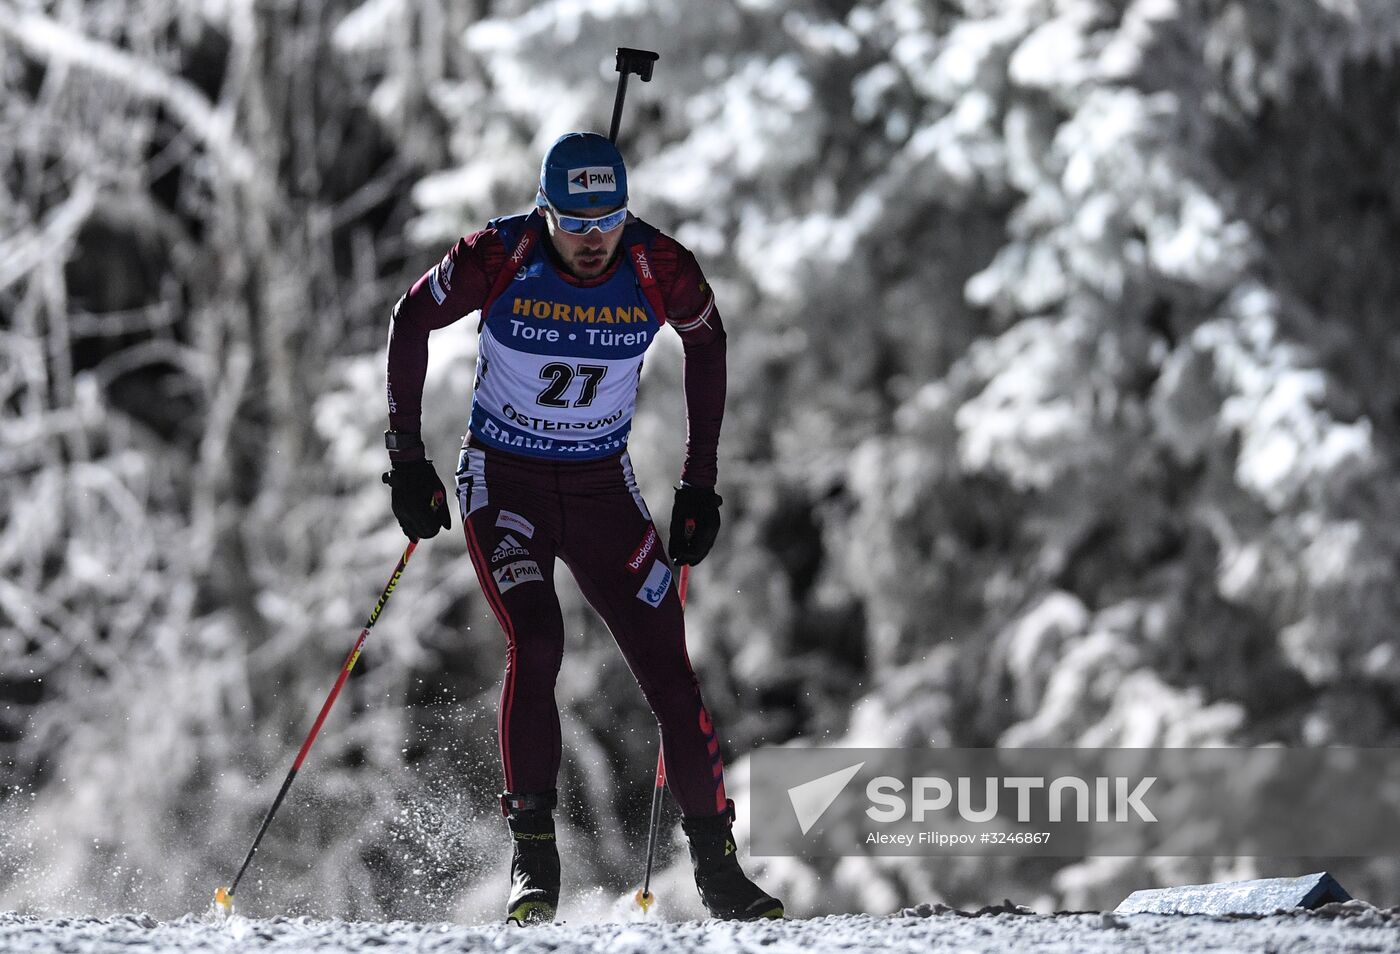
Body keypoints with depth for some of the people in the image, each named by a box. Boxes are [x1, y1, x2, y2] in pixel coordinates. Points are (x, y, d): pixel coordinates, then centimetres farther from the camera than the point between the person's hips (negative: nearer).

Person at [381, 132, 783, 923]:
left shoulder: (660, 270, -16)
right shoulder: (500, 258, -20)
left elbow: (708, 342, 5)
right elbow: (413, 320, -3)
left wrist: (701, 485, 4)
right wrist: (407, 458, -5)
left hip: (603, 487, 2)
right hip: (503, 481, -2)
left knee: (668, 667, -5)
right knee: (535, 643, -23)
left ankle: (717, 867, 6)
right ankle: (533, 855, -15)